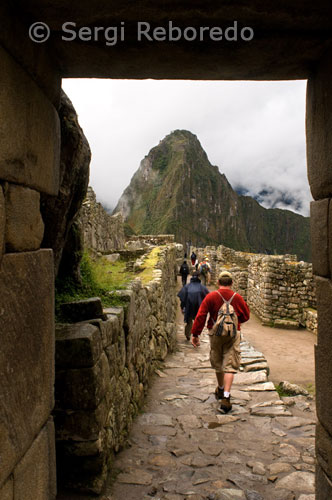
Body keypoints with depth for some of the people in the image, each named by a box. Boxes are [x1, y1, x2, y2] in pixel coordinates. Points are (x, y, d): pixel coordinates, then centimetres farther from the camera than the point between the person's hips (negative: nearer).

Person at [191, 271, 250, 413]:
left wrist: (195, 334, -4)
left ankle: (220, 390, 38)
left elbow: (200, 316, -9)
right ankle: (226, 397, -9)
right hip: (233, 334, -1)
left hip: (215, 333, 1)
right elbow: (246, 316, 7)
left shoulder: (210, 297, -8)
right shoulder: (237, 298, -5)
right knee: (230, 365, 0)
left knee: (217, 363, 19)